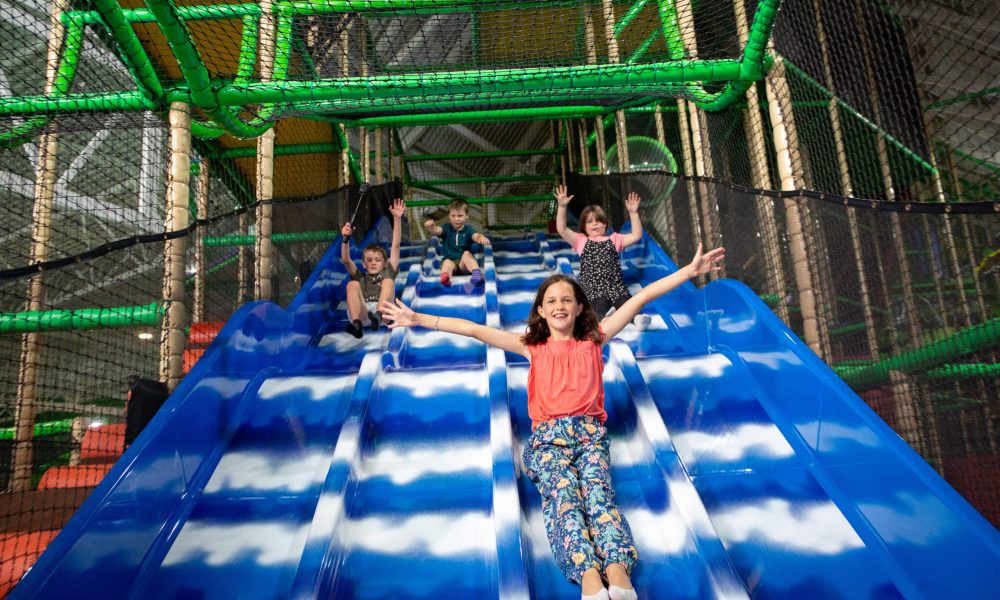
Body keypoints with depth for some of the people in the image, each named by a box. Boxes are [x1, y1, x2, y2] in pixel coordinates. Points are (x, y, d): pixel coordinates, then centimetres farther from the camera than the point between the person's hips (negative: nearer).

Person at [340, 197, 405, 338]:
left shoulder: (388, 273, 28)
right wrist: (346, 238, -2)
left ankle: (378, 316, -46)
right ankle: (356, 324, -43)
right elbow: (345, 260, 14)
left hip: (383, 312, -1)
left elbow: (395, 246, 20)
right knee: (352, 284, -20)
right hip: (361, 313, 1)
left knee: (388, 281, -20)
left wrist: (396, 219, 13)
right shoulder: (360, 277, 31)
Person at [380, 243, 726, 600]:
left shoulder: (593, 339, 15)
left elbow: (641, 298, 10)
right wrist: (418, 319, 3)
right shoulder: (532, 346, 14)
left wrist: (690, 270, 8)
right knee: (564, 492, -30)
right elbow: (473, 329, 7)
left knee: (597, 490, -30)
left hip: (590, 432, 0)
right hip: (547, 438, 0)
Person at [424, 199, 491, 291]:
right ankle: (445, 278, -67)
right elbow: (437, 230, -11)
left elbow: (476, 236, -13)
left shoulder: (468, 229, 8)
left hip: (464, 263, 0)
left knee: (466, 253, -30)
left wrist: (481, 238, -40)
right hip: (450, 260, 0)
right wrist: (432, 227, -38)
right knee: (447, 262, -33)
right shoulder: (447, 228, 10)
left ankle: (477, 272, -53)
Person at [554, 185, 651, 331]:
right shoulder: (581, 241, 16)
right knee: (600, 306, -33)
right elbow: (561, 229, 3)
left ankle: (636, 317, -50)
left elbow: (636, 235, 13)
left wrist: (633, 212, 3)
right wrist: (562, 206, -9)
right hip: (592, 287, 0)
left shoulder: (614, 239, 22)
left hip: (615, 285, 0)